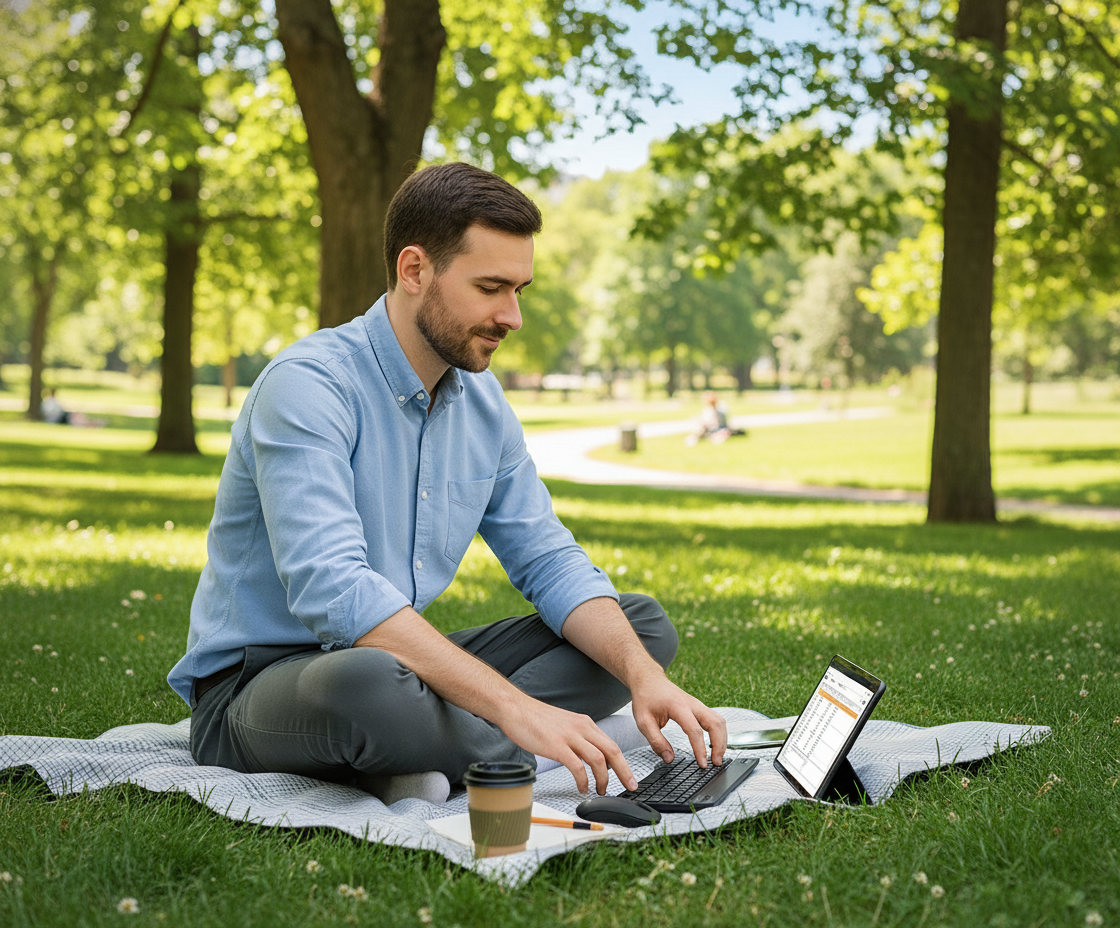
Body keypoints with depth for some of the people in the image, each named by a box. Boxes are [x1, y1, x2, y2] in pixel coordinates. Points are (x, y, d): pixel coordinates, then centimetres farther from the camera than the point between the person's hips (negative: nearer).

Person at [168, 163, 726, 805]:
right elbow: (332, 591, -34)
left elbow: (550, 561, 5)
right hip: (256, 681, -8)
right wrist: (513, 706, -38)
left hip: (403, 663, 8)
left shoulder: (481, 399, 5)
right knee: (369, 681, -44)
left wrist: (645, 675, -14)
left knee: (643, 624, 1)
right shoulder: (308, 386, -21)